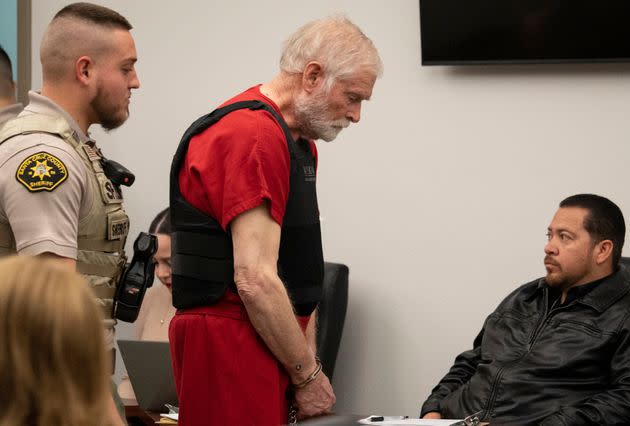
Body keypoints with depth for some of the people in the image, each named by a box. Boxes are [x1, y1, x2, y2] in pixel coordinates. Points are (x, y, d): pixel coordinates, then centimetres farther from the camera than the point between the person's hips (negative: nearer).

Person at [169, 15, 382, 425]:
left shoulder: (300, 142, 17)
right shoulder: (253, 137, -16)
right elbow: (255, 281, -22)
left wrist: (308, 359, 9)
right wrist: (309, 375, -14)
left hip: (270, 343, 10)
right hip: (231, 342, -10)